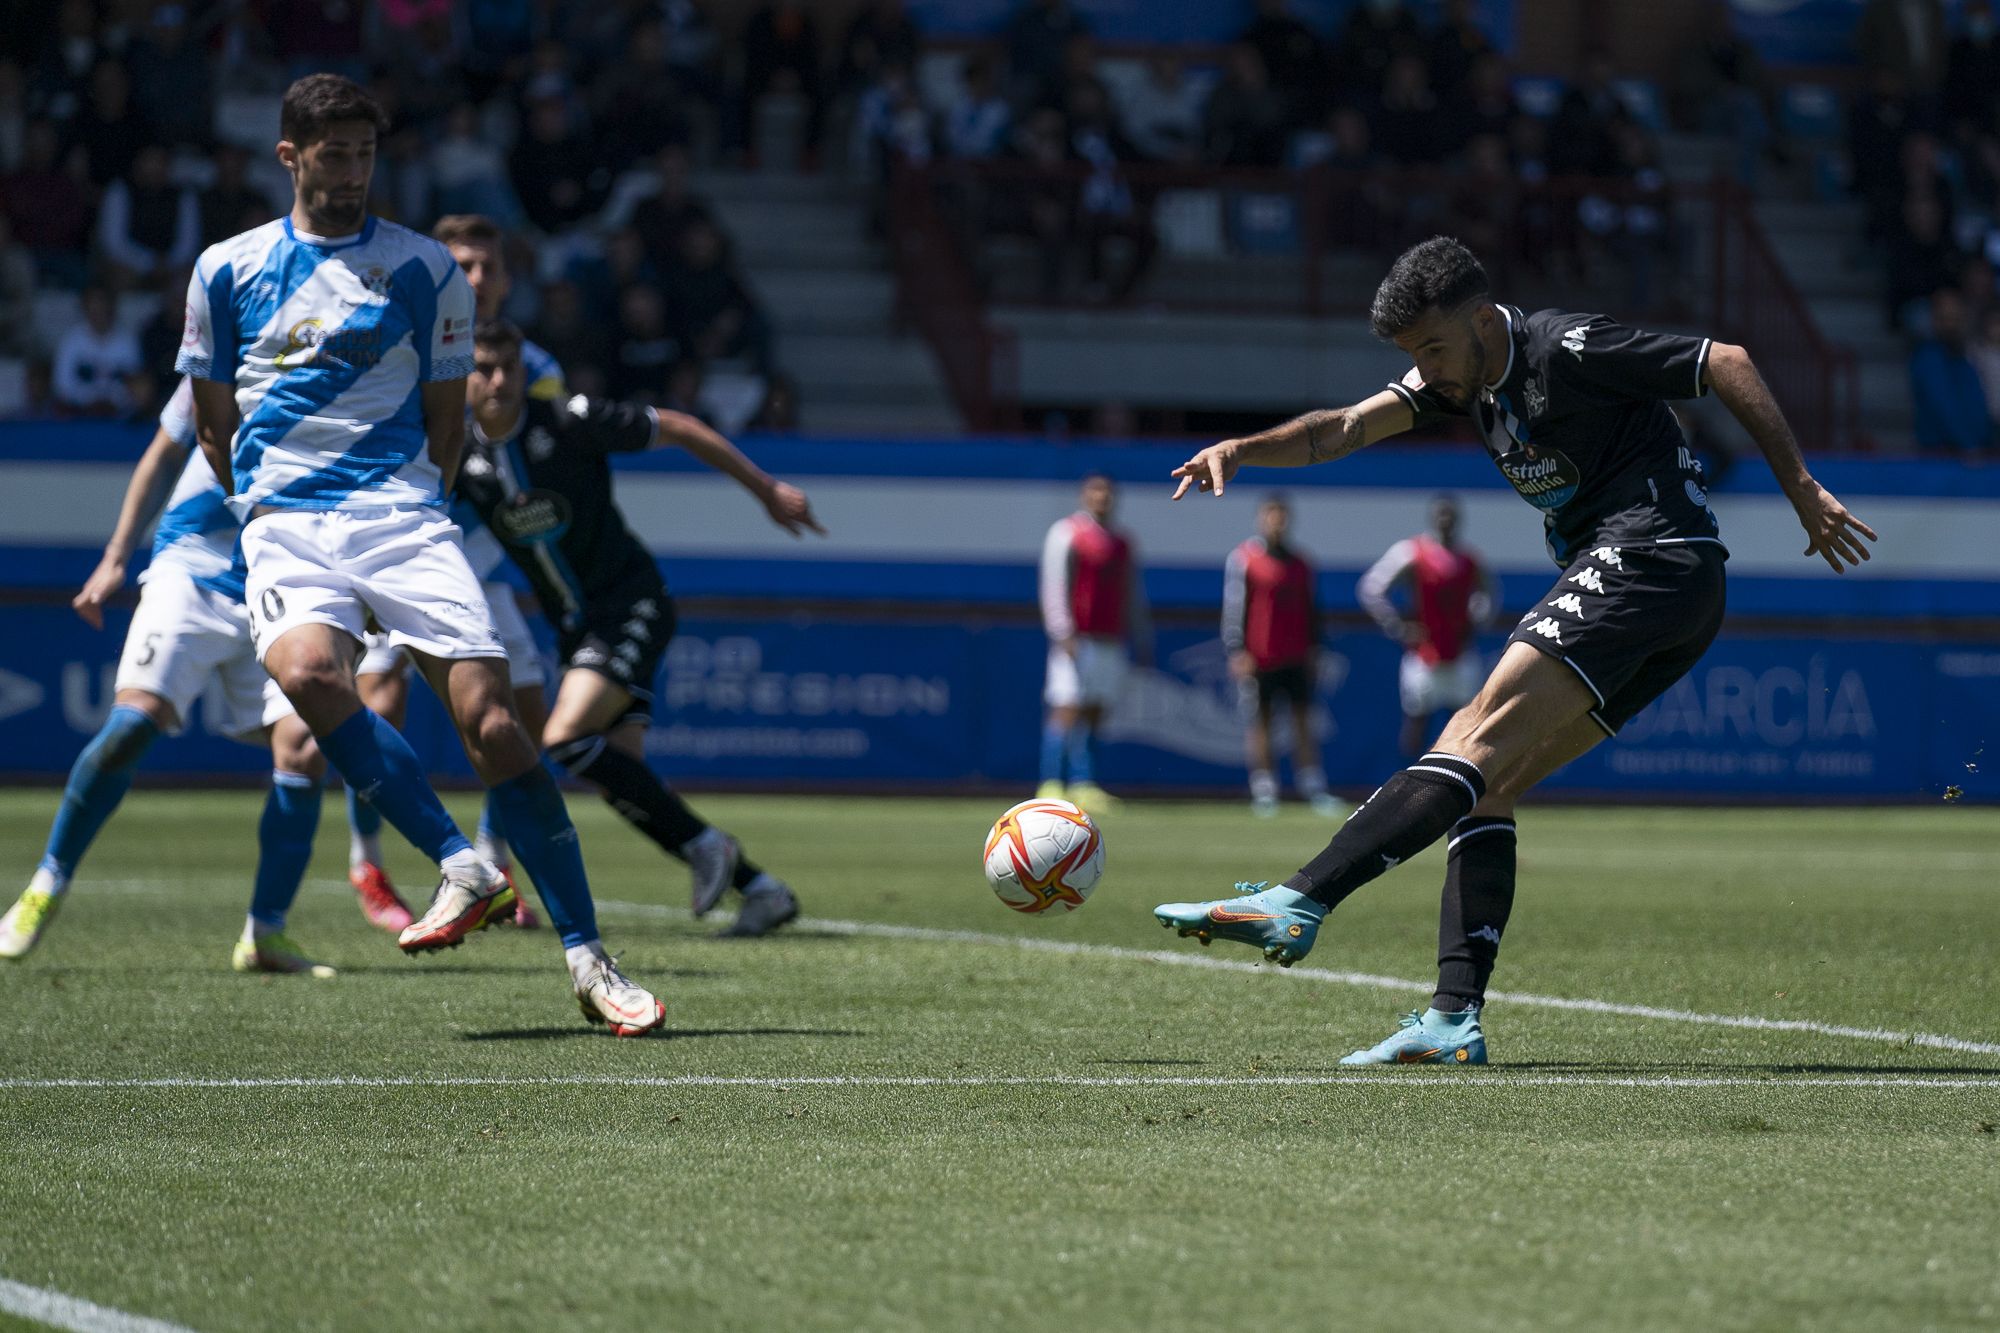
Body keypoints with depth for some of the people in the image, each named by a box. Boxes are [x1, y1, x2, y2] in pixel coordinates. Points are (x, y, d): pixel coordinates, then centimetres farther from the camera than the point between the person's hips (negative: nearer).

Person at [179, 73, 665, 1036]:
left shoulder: (424, 270, 8)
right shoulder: (228, 270, 11)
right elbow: (213, 424, 20)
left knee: (490, 717, -14)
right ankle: (462, 866, -24)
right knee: (304, 670, -33)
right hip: (284, 522, 1)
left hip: (402, 514, 0)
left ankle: (587, 959, -9)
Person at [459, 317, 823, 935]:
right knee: (620, 782, -2)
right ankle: (761, 889, 7)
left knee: (566, 738, -24)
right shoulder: (458, 457, -3)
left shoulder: (570, 422, -16)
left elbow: (677, 429, -5)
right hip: (574, 624, 6)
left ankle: (704, 845, -10)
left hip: (631, 601, -6)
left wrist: (766, 489, 0)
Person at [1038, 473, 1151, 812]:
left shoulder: (1122, 543, 17)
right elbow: (1054, 587, -8)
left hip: (1111, 641, 6)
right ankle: (1051, 786, -11)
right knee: (1068, 708, -12)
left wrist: (1143, 642, 21)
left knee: (1094, 713, 4)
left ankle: (1082, 786, 6)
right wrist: (1064, 634, -17)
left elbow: (1133, 595, 24)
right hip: (1076, 640, -6)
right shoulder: (1066, 534, -1)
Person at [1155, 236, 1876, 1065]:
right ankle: (1455, 1018, -4)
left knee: (1482, 739, -20)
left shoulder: (1566, 350, -9)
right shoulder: (1465, 375, 16)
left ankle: (1297, 905, -31)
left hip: (1651, 557, -10)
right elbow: (1349, 427, 6)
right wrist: (1242, 449, -11)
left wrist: (1802, 490, -7)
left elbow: (1727, 364, -7)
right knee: (1482, 784, 3)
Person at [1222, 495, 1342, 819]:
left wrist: (1313, 648, 13)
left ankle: (1314, 791, 7)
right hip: (1259, 656, -4)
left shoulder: (1299, 562, 11)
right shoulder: (1242, 559, -3)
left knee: (1303, 720, 5)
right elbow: (1233, 607, -6)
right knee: (1260, 722, 0)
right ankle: (1264, 790, 4)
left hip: (1297, 656, 4)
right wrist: (1236, 651, -12)